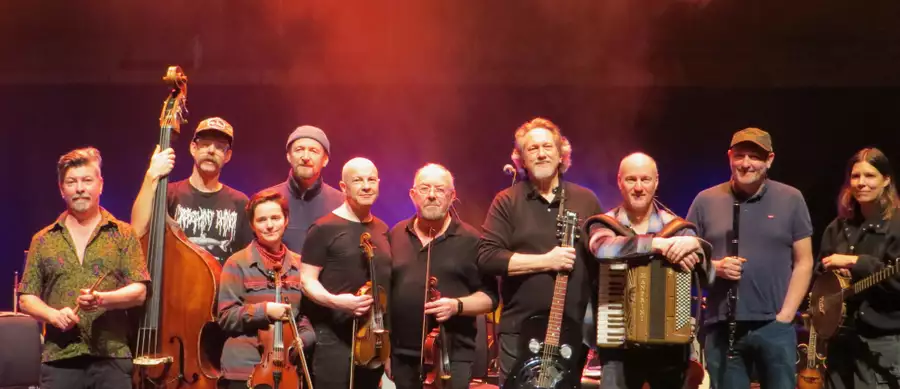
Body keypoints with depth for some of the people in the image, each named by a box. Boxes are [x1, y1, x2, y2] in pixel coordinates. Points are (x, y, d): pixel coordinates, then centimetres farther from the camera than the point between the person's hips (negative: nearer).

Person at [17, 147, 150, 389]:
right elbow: (26, 298, 12)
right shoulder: (43, 240, 13)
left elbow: (138, 292, 0)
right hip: (59, 358, 2)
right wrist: (53, 314, -9)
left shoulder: (123, 234, 7)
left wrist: (103, 299, -18)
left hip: (112, 357, -1)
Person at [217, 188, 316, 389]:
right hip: (245, 366, -3)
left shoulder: (300, 265, 7)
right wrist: (264, 310, -19)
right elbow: (226, 316, -6)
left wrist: (303, 339, -7)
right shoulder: (237, 263, -3)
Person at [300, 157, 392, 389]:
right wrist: (335, 301, -26)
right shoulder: (325, 229, -7)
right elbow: (307, 281, -9)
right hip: (335, 339, -7)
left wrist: (388, 334, 13)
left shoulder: (382, 230, 13)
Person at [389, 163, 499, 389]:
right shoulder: (395, 236, 10)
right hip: (402, 356, 4)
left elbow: (489, 296, -1)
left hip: (452, 357, -3)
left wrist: (457, 305, -19)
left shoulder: (470, 240, -1)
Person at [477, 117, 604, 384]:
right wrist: (545, 261, -17)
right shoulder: (507, 201, -1)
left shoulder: (586, 200, 7)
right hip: (520, 329, -2)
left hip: (574, 329, 3)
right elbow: (487, 258, -11)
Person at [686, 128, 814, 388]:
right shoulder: (706, 201, 5)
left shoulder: (791, 199, 3)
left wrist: (784, 316, -6)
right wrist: (714, 267, -12)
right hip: (722, 326, 1)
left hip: (774, 327, -1)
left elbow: (803, 262, 3)